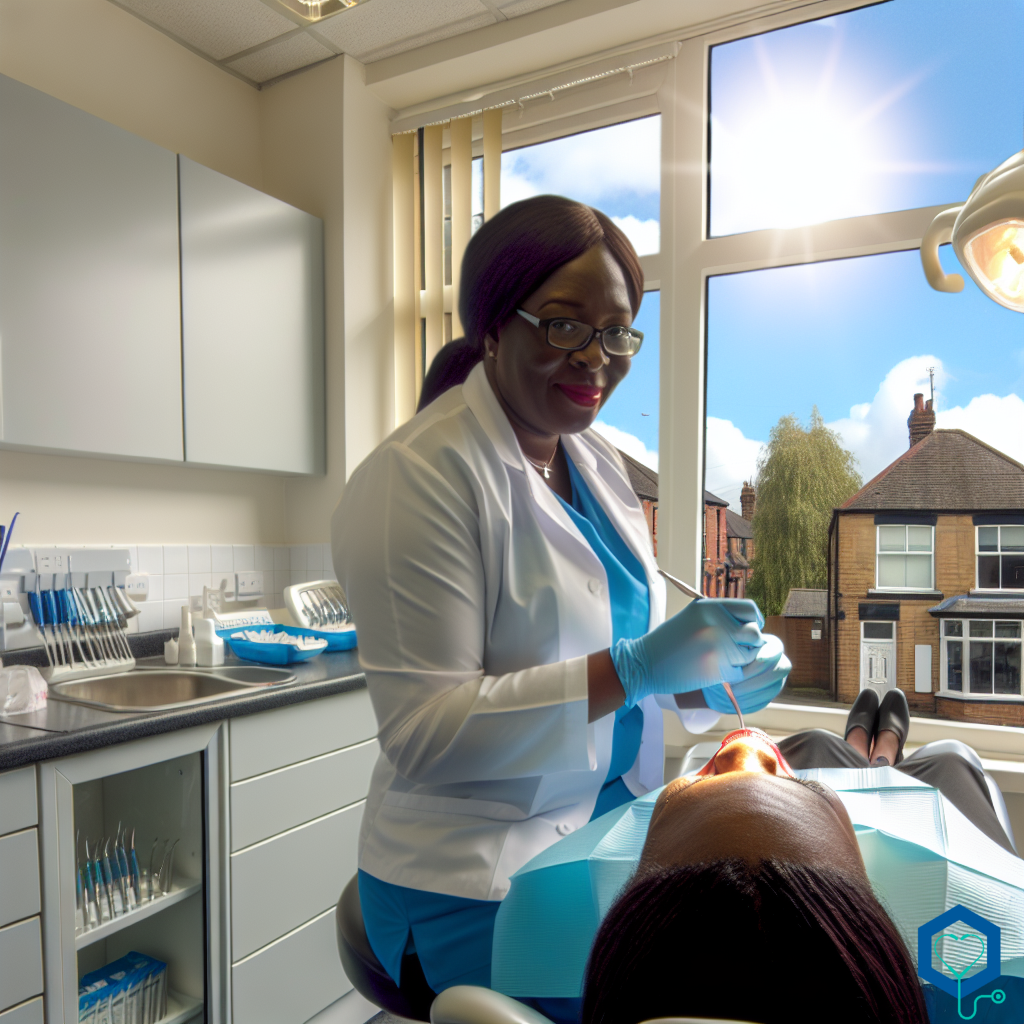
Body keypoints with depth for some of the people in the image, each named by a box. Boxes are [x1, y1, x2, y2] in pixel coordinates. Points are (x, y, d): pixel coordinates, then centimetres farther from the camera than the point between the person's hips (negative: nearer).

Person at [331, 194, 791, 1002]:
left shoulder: (596, 459, 4)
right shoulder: (420, 474, -22)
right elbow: (422, 734, -24)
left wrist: (707, 684, -6)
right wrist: (633, 668, -30)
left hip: (606, 843, 7)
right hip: (477, 890, -7)